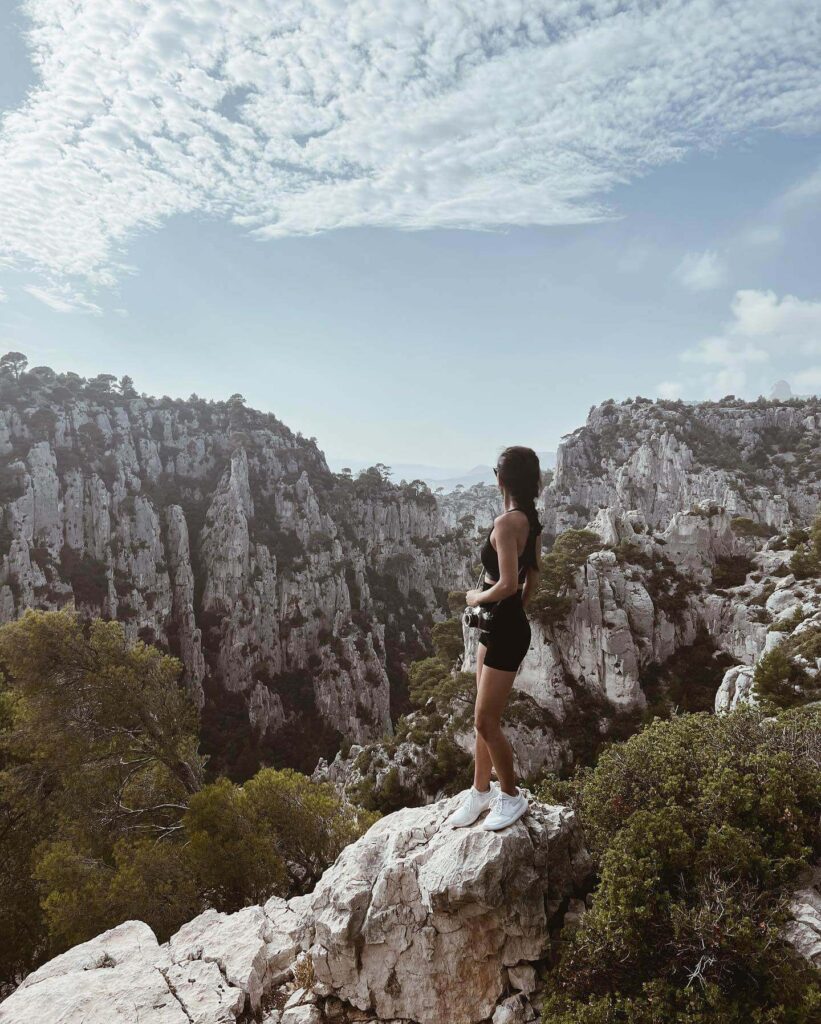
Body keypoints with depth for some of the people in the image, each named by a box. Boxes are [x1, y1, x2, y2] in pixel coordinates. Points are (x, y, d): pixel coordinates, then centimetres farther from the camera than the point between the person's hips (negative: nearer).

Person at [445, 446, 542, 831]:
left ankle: (511, 796, 21)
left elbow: (507, 584, -27)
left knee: (486, 721, 2)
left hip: (506, 632, -10)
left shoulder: (506, 522, -22)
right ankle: (481, 791, 31)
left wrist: (476, 597, -10)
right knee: (484, 718, 18)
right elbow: (532, 580, 15)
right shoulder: (531, 521, 6)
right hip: (497, 626, 10)